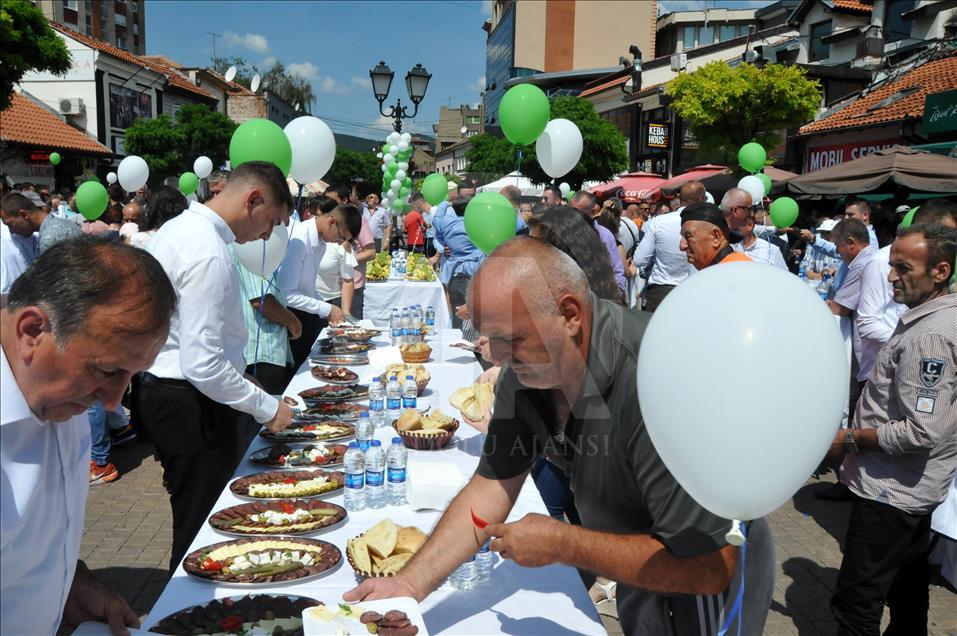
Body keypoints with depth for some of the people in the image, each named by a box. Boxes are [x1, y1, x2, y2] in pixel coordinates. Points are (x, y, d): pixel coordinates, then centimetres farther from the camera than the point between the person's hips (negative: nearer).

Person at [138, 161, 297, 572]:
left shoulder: (180, 227, 9)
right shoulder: (209, 254, -23)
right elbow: (203, 364, -26)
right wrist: (266, 407, -14)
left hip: (162, 392, 10)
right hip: (192, 408, -10)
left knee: (193, 527, 22)